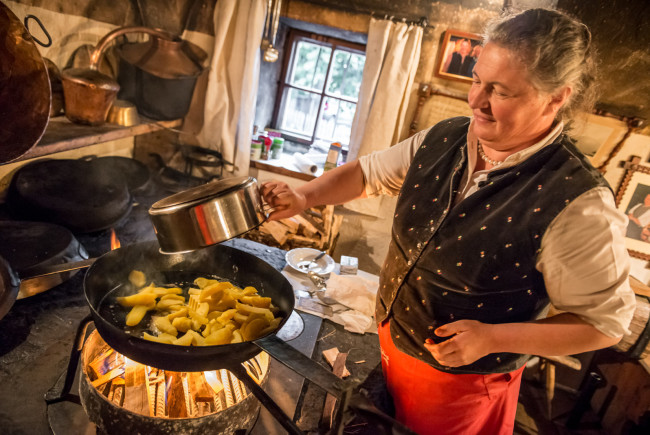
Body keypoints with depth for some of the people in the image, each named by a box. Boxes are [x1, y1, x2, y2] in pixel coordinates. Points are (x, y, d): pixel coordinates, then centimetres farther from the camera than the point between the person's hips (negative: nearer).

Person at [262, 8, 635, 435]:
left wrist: (492, 338, -25)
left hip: (462, 380, -5)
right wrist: (303, 197, -10)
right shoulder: (444, 139, -9)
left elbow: (606, 320, -16)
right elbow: (368, 172, 4)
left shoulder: (578, 204, -27)